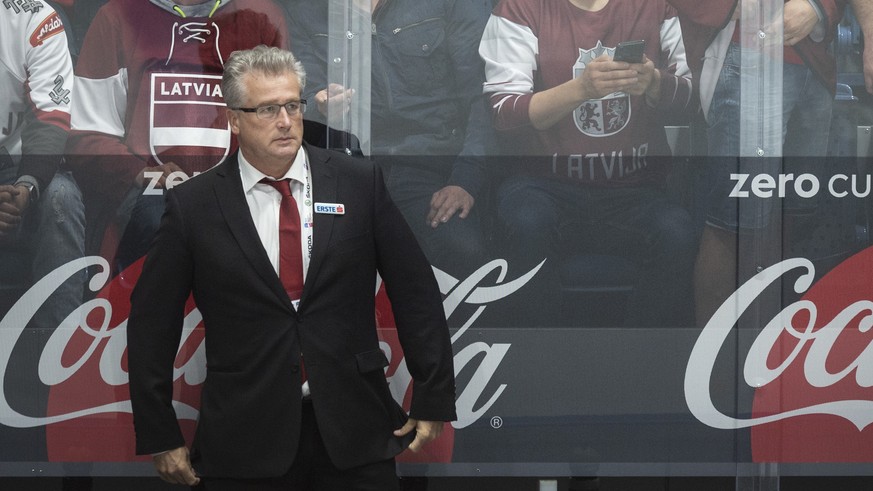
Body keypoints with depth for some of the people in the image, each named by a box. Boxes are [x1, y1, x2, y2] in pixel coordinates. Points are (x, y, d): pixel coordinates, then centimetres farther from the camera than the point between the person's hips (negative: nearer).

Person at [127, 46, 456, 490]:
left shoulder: (359, 183, 3)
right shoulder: (194, 205, 0)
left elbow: (415, 292, 6)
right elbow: (151, 324, 4)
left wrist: (433, 400, 4)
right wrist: (160, 438, 2)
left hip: (353, 436, 1)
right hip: (244, 445, -1)